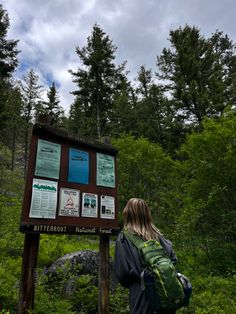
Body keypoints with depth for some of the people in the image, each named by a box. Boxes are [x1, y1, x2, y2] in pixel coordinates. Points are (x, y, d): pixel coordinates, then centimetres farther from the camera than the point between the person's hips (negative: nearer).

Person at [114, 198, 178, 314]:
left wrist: (130, 283, 6)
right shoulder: (157, 235, 0)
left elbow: (121, 272, -13)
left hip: (142, 295, -4)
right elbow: (173, 259, 0)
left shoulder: (124, 239, -12)